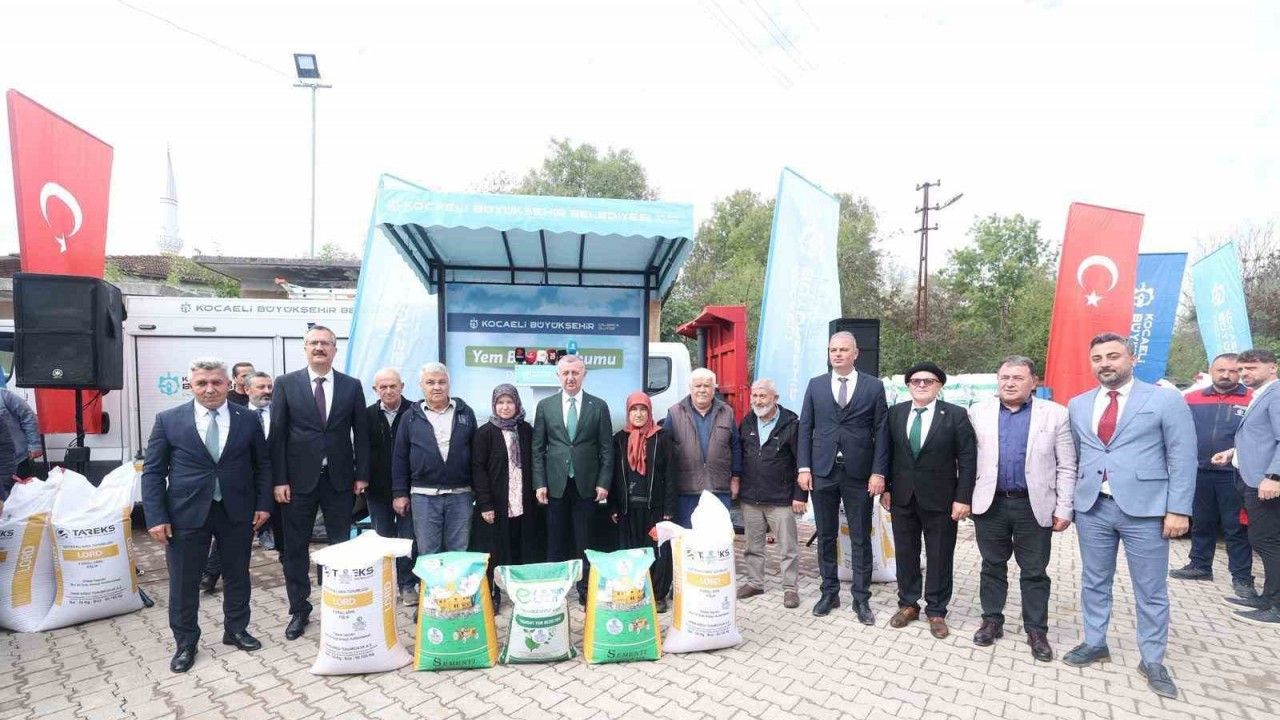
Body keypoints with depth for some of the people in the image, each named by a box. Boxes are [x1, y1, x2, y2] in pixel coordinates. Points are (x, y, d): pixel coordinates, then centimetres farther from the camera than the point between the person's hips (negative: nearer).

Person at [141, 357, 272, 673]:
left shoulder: (248, 419, 0)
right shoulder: (168, 420, -2)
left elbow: (263, 464, 5)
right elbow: (152, 472, -1)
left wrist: (263, 504, -1)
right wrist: (156, 517, -7)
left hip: (238, 511, 1)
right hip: (186, 513, -1)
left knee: (238, 575, 14)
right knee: (184, 582, 9)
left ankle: (236, 631, 33)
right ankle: (185, 643, 28)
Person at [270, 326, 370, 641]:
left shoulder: (352, 386, 4)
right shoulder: (286, 383, 1)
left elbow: (361, 434, 4)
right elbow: (277, 434, -2)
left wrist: (361, 475, 0)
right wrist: (279, 479, -7)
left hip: (340, 478, 1)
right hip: (299, 478, 0)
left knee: (341, 545, 9)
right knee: (295, 548, 9)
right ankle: (299, 611, 24)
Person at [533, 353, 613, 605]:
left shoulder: (599, 406, 3)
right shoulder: (545, 406, 5)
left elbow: (606, 448, 2)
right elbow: (538, 449, 5)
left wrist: (603, 483, -5)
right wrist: (539, 483, -2)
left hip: (586, 484, -1)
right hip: (555, 484, 1)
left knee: (584, 542, 6)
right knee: (556, 542, 8)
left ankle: (585, 591, 17)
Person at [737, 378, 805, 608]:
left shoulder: (791, 423, -9)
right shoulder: (746, 423, 6)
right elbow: (738, 456, 13)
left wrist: (800, 496, -11)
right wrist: (737, 486, 9)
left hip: (781, 499, -4)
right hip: (749, 498, 4)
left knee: (788, 547, 5)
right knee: (753, 545, 15)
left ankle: (790, 588, 19)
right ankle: (754, 582, 29)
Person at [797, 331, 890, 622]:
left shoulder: (874, 386, 2)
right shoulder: (815, 385, 6)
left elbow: (881, 431, -1)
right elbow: (805, 428, 5)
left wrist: (878, 472, -8)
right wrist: (804, 468, -3)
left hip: (860, 474, -1)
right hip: (822, 471, 2)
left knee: (861, 540, 8)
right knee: (826, 537, 11)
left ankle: (861, 598, 22)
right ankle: (829, 593, 26)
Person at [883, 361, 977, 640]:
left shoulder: (956, 415, -5)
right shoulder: (895, 413, 3)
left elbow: (967, 459, -6)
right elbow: (887, 452, 6)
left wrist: (963, 498, -10)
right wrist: (886, 488, 3)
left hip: (939, 500, -2)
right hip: (902, 497, 3)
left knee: (939, 557, 8)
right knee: (905, 553, 12)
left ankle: (936, 611, 24)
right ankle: (908, 604, 28)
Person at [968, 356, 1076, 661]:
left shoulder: (1056, 414, -2)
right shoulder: (978, 412, 2)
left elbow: (1066, 467, -1)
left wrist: (1064, 509, -4)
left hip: (1034, 506, -1)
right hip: (990, 504, 1)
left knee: (1034, 572, 10)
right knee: (992, 567, 13)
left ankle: (1036, 630, 24)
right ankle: (992, 621, 27)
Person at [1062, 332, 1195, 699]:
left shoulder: (1165, 400, -3)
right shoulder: (1078, 405, 8)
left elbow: (1183, 458, -4)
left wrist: (1178, 509, -9)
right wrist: (1070, 500, 9)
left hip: (1145, 509, -3)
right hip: (1092, 507, 3)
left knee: (1151, 589, 8)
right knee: (1094, 582, 14)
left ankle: (1152, 660, 25)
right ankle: (1095, 643, 31)